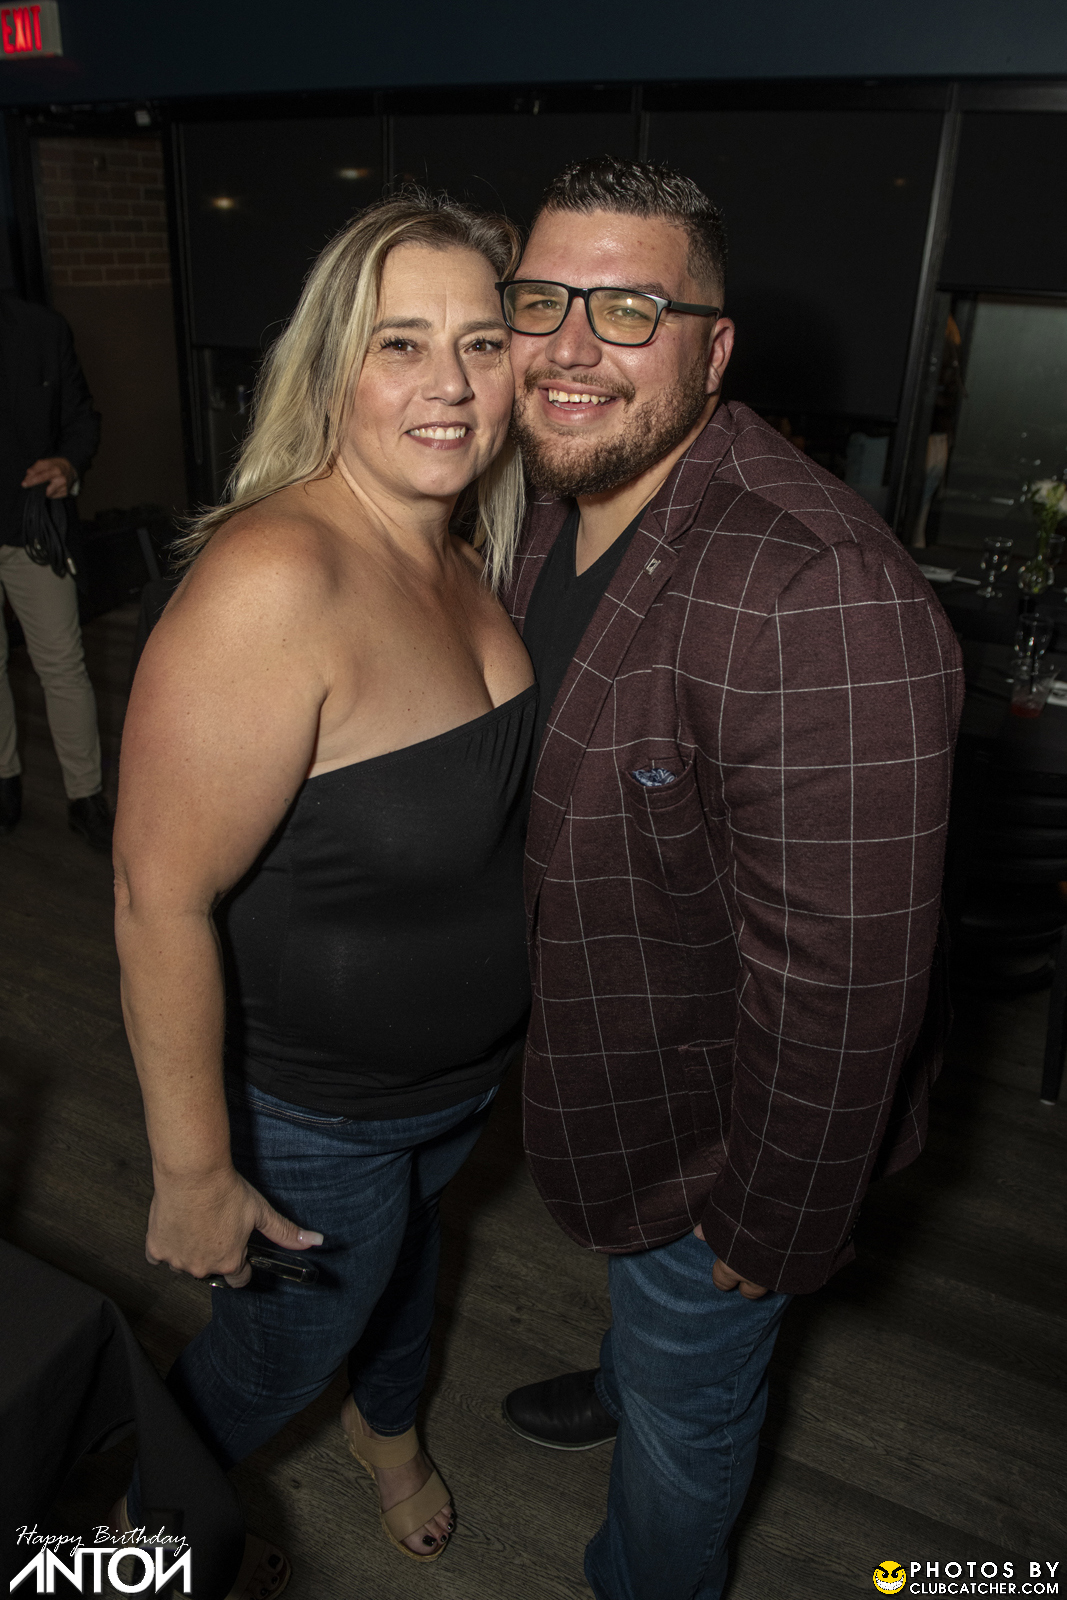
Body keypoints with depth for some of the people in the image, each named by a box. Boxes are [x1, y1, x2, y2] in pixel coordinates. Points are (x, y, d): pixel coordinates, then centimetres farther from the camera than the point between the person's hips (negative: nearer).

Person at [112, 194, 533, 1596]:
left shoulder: (462, 557, -7)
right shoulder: (276, 577, -34)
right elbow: (161, 898, -30)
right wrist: (194, 1174, -21)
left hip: (466, 1066, 7)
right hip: (311, 1111, -7)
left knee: (410, 1235, 32)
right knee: (299, 1332, 20)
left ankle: (388, 1425, 68)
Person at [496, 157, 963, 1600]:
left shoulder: (818, 601, -37)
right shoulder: (559, 510, -6)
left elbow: (843, 976, -31)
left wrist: (773, 1226, -18)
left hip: (727, 1116, -7)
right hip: (601, 1042, 8)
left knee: (689, 1393, 22)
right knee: (642, 1284, 37)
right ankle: (631, 1379, 69)